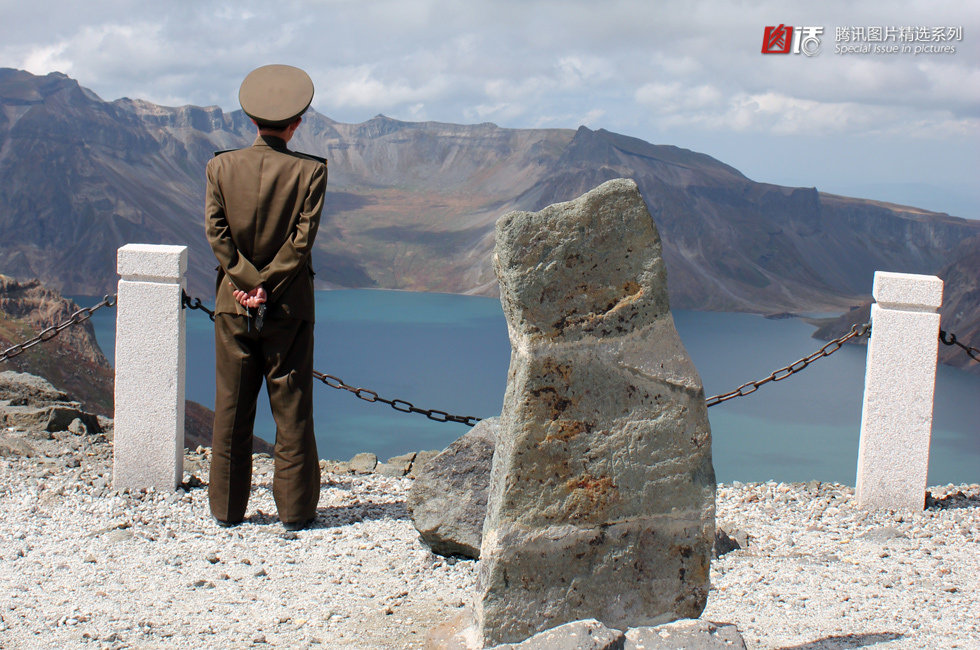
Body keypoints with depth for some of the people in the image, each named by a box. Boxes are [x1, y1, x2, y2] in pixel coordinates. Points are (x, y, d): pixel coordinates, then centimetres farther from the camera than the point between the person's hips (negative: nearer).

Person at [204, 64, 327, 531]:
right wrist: (268, 286, -9)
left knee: (231, 408, 10)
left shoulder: (221, 166, 0)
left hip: (233, 303, 2)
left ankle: (227, 507, 17)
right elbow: (303, 237, -12)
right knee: (292, 410, 6)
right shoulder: (310, 171, -6)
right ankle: (295, 509, 12)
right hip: (289, 306, -2)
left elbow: (215, 230, -6)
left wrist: (248, 280, -8)